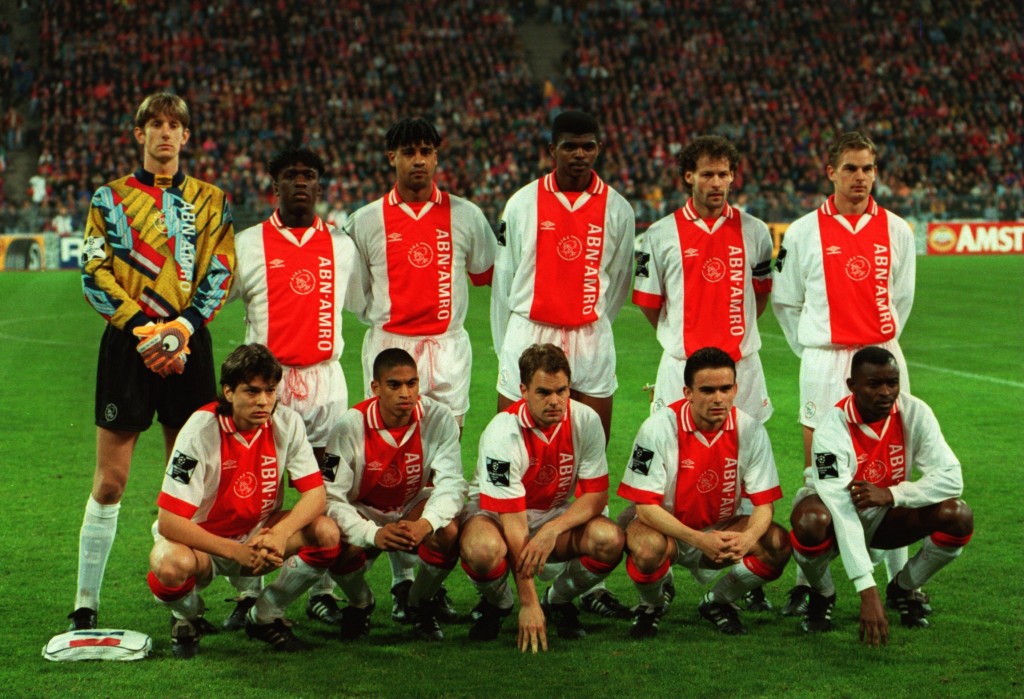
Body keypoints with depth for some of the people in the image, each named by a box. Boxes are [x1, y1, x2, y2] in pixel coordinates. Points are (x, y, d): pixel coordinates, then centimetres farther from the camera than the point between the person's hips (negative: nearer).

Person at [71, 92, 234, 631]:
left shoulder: (210, 201, 12)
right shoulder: (110, 198, 7)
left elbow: (218, 275, 5)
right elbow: (96, 277, 0)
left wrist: (180, 332, -10)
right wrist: (144, 335, -11)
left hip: (189, 344, 2)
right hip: (128, 343, -2)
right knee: (110, 480, -4)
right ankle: (85, 603, 1)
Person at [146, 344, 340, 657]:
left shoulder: (287, 423, -11)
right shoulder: (201, 431, -23)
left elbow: (315, 492, -11)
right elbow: (168, 521, -26)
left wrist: (281, 533, -31)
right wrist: (236, 552, -33)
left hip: (258, 536, 4)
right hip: (201, 540, -4)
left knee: (327, 533, -22)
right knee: (171, 564, -38)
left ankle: (266, 617, 2)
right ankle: (188, 618, 0)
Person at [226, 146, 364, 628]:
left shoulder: (342, 246, 12)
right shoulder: (247, 245, 5)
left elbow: (369, 304, 23)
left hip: (325, 380, 2)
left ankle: (322, 593, 10)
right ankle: (248, 594, 5)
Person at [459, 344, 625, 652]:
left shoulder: (586, 421, -15)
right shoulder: (503, 433, -26)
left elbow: (596, 494, -11)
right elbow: (513, 521, -28)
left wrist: (552, 530, -32)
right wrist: (529, 604, -30)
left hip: (558, 514, 3)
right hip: (495, 512, -3)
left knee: (610, 540, -27)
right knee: (484, 549, -39)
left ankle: (558, 600, 4)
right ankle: (497, 604, -1)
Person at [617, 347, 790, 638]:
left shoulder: (750, 430, -11)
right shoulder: (659, 428, -20)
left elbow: (764, 502, -9)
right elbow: (645, 506, -21)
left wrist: (748, 537, -33)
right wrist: (700, 540, -35)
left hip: (720, 529, 3)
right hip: (662, 526, -3)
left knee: (778, 544, -22)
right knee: (649, 548, -38)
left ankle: (717, 602, 6)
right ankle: (651, 605, -1)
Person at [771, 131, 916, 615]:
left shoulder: (896, 230, 6)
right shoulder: (804, 232, 2)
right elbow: (784, 300, 8)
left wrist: (882, 342, 13)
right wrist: (809, 348, 5)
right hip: (824, 362, -2)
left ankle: (900, 579, 11)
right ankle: (808, 582, 4)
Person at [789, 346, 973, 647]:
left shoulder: (914, 413, -18)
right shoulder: (833, 428, -30)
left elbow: (951, 478, -19)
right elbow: (842, 512, -37)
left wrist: (892, 494, -35)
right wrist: (868, 593, -45)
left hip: (884, 514, 4)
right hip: (833, 509, -4)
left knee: (958, 516, -22)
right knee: (811, 522, -39)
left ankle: (903, 589, 5)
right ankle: (823, 595, -5)